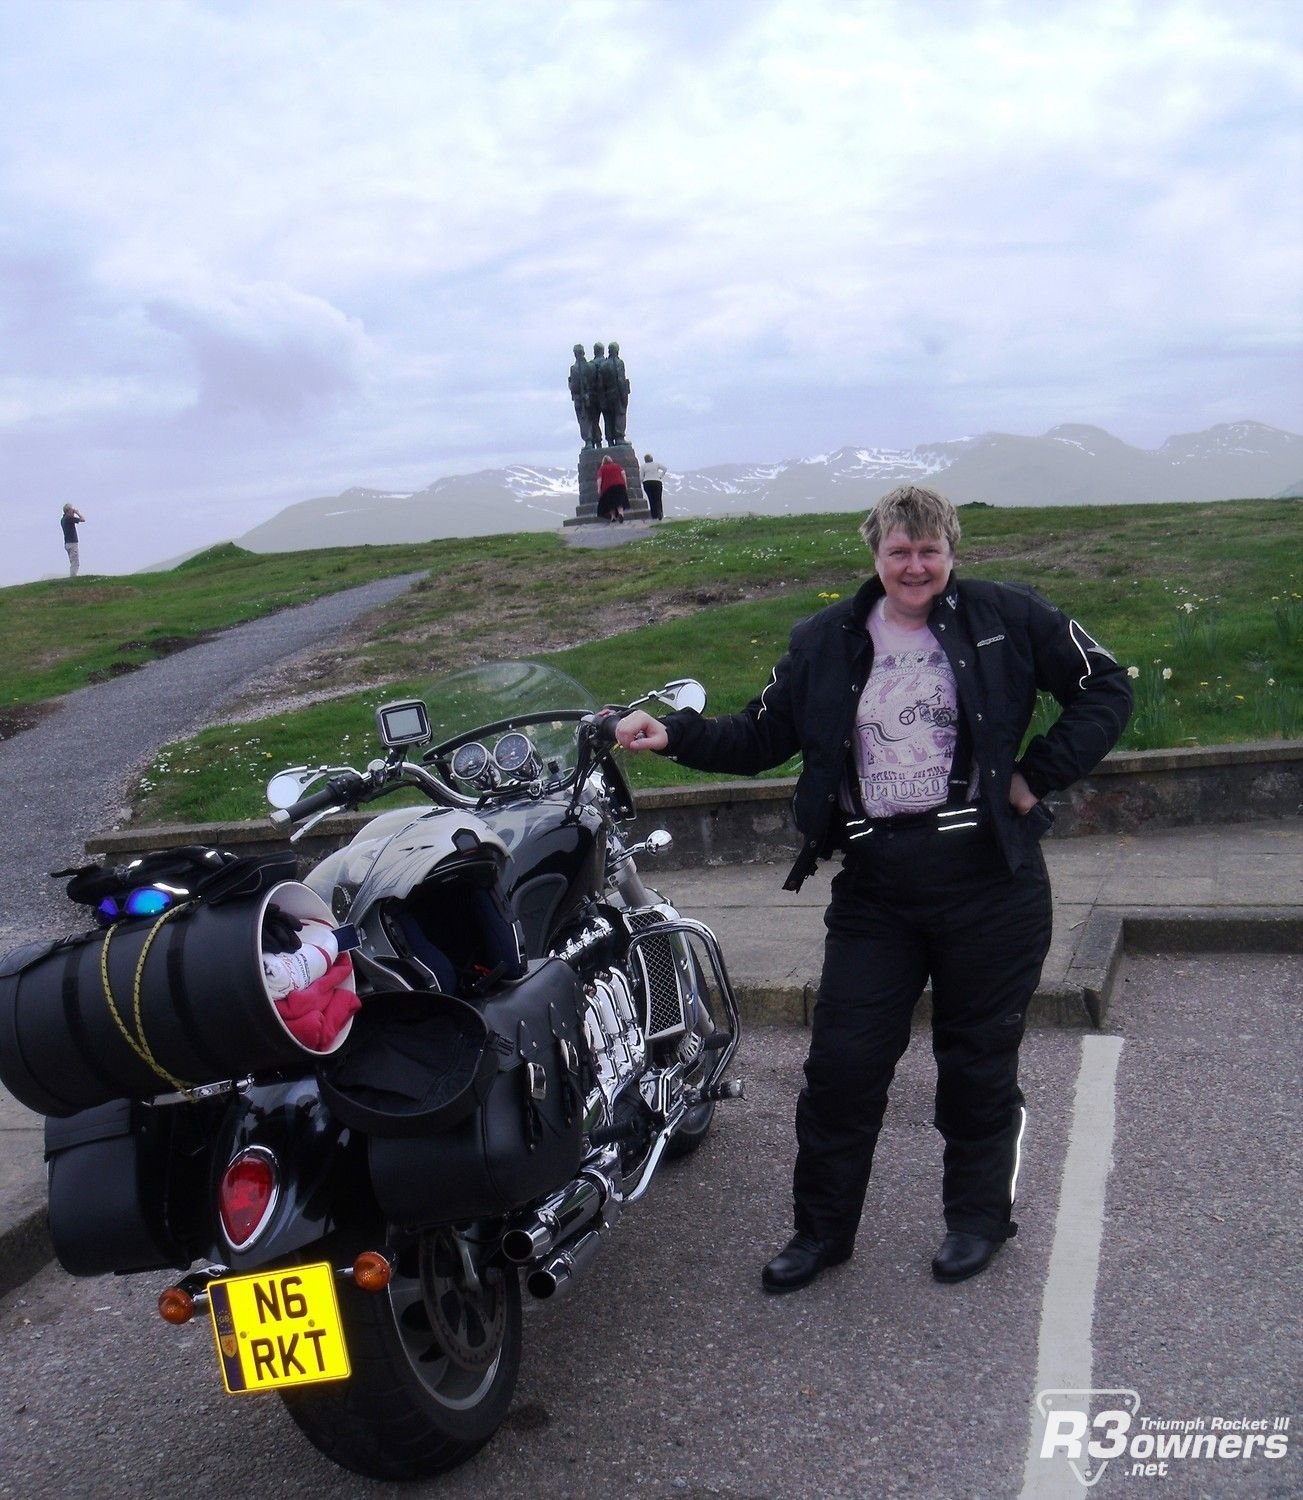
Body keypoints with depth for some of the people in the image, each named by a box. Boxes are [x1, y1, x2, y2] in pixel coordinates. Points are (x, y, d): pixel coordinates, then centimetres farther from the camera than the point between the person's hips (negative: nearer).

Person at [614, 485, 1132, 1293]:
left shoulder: (1008, 617, -1)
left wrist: (1036, 776, -4)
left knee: (979, 1059, 11)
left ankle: (979, 1218, 33)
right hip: (875, 884, 2)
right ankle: (823, 1229, 22)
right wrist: (674, 734, -5)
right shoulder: (826, 642, 6)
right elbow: (761, 737, 9)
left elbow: (1106, 690, 5)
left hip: (987, 874, -2)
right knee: (843, 1061, 3)